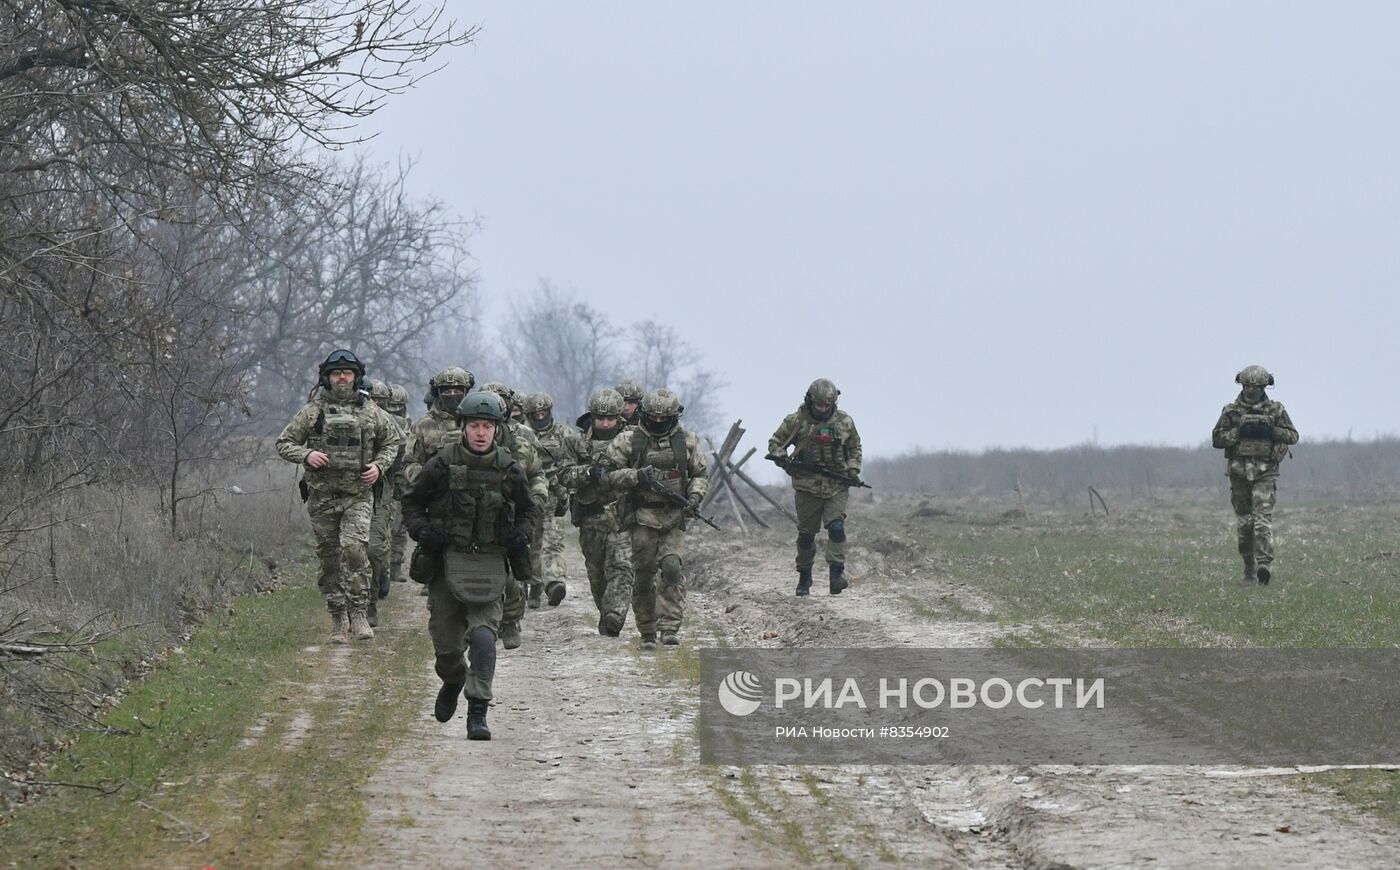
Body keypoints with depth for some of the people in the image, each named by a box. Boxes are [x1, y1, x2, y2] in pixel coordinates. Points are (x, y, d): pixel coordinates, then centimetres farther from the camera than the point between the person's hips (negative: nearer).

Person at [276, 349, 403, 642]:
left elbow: (393, 441, 18)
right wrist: (305, 455, -13)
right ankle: (337, 620, 13)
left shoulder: (370, 411, 6)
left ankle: (358, 613, -16)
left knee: (354, 547, -20)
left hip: (358, 495, -1)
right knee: (329, 558, 4)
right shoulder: (312, 411, 4)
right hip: (322, 495, 1)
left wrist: (379, 466, 0)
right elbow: (284, 444, 7)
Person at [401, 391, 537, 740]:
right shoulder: (442, 465, -4)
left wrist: (522, 534, -2)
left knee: (483, 635, -16)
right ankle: (453, 681, 42)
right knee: (445, 640, 8)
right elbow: (412, 502, 7)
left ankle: (478, 712, -16)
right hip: (446, 560, 0)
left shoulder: (509, 470, 1)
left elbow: (527, 509, 17)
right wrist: (421, 530, -11)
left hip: (489, 562, 0)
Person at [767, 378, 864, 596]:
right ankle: (804, 578, 19)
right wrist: (782, 459, -14)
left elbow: (855, 447, 18)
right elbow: (775, 442, 6)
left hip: (837, 487, 0)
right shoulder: (796, 421, -3)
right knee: (806, 534, 6)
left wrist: (853, 469, 3)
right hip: (806, 486, 0)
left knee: (836, 527, -17)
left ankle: (836, 574, -19)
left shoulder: (845, 422, 3)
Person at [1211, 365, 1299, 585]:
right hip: (1239, 470, 2)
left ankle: (1265, 564, -24)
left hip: (1265, 471, -2)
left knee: (1263, 517, -16)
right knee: (1244, 521, 6)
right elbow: (1217, 439, 2)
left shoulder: (1276, 410, 6)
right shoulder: (1231, 411, 7)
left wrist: (1270, 431, -11)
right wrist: (1239, 432, -13)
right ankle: (1249, 568, 16)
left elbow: (1293, 436, 5)